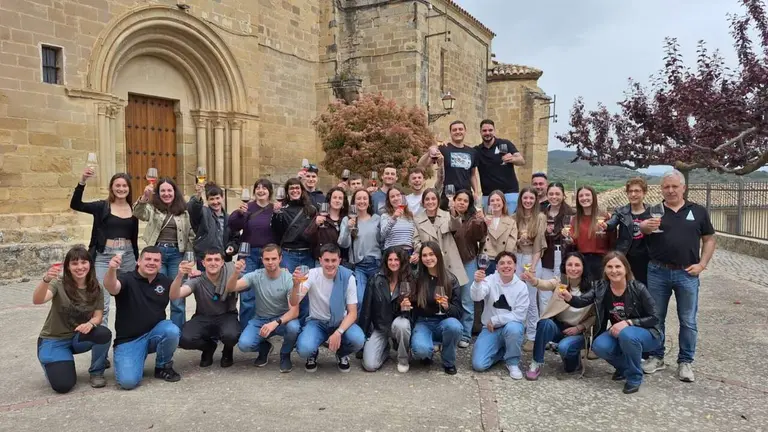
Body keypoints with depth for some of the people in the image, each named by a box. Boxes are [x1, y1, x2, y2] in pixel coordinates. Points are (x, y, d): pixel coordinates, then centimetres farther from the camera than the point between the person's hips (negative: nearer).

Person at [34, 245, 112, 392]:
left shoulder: (95, 288, -6)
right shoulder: (59, 284, -17)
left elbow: (98, 316, -6)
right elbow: (37, 300, -35)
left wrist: (91, 323, -31)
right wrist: (46, 280, -55)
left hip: (79, 337, 3)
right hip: (54, 340, -3)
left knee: (104, 333, -31)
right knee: (63, 385, -22)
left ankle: (96, 372, -4)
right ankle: (56, 365, 16)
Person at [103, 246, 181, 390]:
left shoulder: (164, 281, 5)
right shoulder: (127, 279, -12)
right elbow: (111, 287, -31)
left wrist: (180, 274, -11)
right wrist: (112, 269, -54)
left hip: (156, 332, 3)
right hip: (129, 339, -3)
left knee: (172, 331, -33)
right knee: (128, 381, -23)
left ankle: (163, 367, -2)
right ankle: (138, 357, 14)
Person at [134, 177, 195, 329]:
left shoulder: (183, 211, 7)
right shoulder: (153, 208, 5)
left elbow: (190, 234, 9)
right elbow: (139, 214, -17)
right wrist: (144, 197, -34)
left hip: (177, 254, 1)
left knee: (178, 298, 5)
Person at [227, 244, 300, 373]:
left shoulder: (289, 279, -16)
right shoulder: (256, 276, -9)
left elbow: (294, 311, -22)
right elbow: (230, 289, -19)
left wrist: (275, 323, -39)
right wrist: (236, 273, -40)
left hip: (283, 319, -2)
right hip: (260, 320, 2)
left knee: (293, 327, -36)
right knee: (244, 344, -25)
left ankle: (285, 355, -1)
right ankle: (264, 348, 14)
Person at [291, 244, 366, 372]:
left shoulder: (348, 277, -14)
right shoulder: (312, 275, -14)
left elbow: (352, 313, -11)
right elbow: (294, 303, -26)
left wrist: (338, 332, -27)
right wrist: (296, 285, -47)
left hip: (340, 322, 1)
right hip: (317, 322, -1)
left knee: (358, 340, -30)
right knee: (304, 349, -31)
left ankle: (342, 354, 7)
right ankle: (312, 355, 10)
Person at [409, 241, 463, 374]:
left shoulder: (451, 280, -2)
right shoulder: (416, 278, -3)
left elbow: (458, 311, -4)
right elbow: (410, 304, 8)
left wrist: (447, 307, -25)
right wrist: (405, 305, -16)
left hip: (444, 322, 1)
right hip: (423, 323, -1)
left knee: (454, 326, -36)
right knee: (421, 350, -33)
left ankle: (448, 362, -5)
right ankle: (427, 354, 8)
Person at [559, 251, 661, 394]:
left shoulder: (638, 288, -19)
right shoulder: (600, 287, -9)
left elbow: (654, 318, -14)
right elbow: (583, 301, -26)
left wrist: (628, 322, -28)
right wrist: (569, 298, -49)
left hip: (646, 333, -4)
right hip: (618, 333, 4)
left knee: (626, 334, -37)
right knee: (600, 346, -27)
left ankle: (635, 376, -12)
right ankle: (624, 366, 7)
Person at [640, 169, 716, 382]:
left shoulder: (698, 211, 5)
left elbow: (709, 239, 8)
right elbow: (642, 227, -12)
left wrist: (702, 264, -3)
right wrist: (645, 226, -36)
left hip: (687, 274, 0)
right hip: (658, 272, 0)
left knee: (688, 321, 6)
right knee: (655, 317, 10)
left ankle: (685, 362, 19)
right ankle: (656, 357, 23)